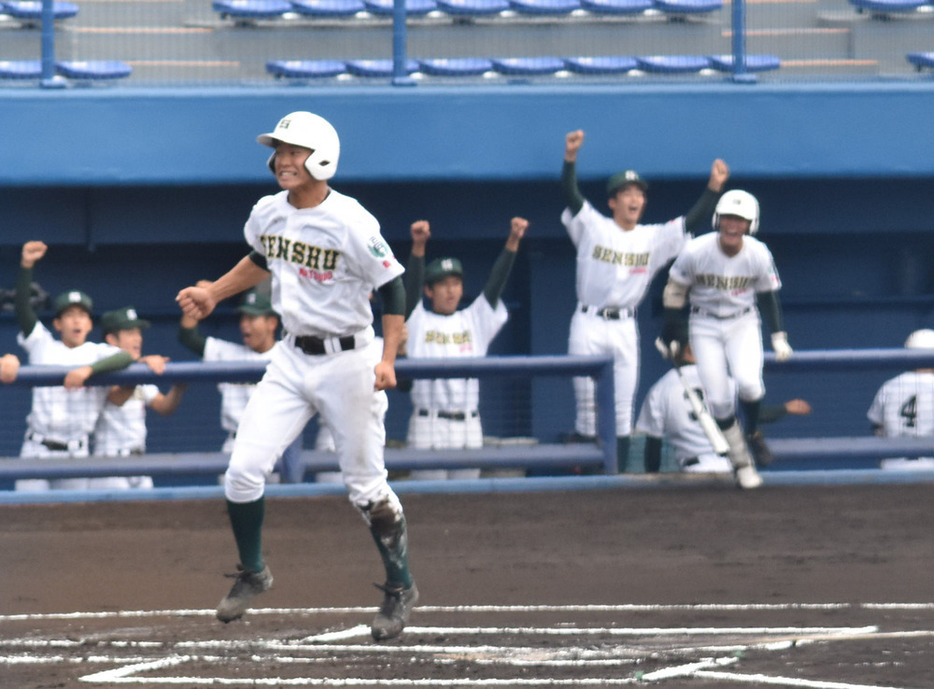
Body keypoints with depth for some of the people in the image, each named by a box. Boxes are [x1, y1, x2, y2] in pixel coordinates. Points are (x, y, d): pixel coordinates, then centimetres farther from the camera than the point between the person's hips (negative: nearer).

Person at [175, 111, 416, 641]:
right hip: (292, 359, 6)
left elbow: (392, 287, -15)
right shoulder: (268, 214, 1)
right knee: (244, 469, -4)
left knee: (366, 484, 1)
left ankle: (401, 588, 19)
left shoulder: (351, 223, -19)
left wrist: (388, 359, -23)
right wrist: (214, 293, 18)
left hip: (348, 362, -6)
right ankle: (253, 573, 17)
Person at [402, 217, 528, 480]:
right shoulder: (418, 322, 4)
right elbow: (412, 285, -10)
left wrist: (513, 241, -9)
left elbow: (495, 283, 4)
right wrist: (418, 246, -26)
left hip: (469, 427, 3)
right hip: (428, 425, -3)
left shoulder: (475, 321, 13)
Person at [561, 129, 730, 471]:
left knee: (623, 407, 4)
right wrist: (571, 156, -29)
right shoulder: (593, 228, -2)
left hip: (625, 328, 3)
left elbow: (692, 220, 0)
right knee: (587, 404, -2)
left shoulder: (654, 238, 7)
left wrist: (714, 186, -13)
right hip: (588, 325, -3)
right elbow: (570, 194, -14)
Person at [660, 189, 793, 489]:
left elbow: (767, 295, 4)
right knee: (718, 398, -8)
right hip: (705, 326, 0)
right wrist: (672, 334, -2)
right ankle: (741, 463, 8)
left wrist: (778, 336, 4)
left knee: (748, 381, -25)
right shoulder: (695, 251, -18)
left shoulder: (759, 255, -14)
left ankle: (753, 432, 6)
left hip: (743, 324, 0)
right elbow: (675, 290, -3)